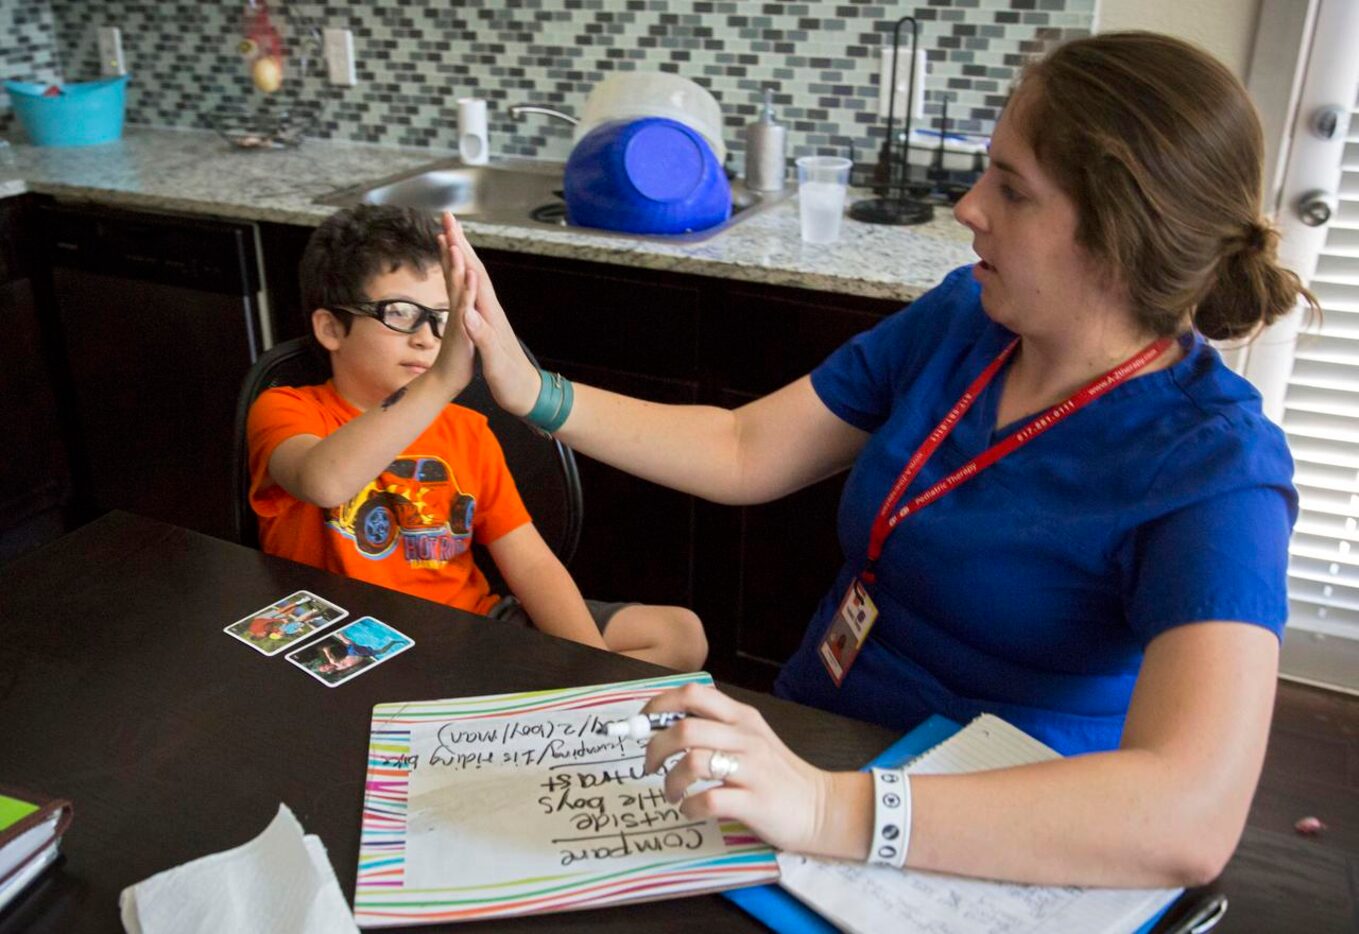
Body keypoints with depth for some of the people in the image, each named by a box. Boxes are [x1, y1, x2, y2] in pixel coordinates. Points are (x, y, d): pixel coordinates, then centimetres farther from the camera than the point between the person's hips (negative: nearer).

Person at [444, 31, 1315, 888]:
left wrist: (834, 811, -43)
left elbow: (1193, 817, -34)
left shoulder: (1214, 469, -21)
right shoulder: (963, 319, -2)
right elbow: (745, 453, 3)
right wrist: (532, 391, -6)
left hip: (972, 857, -5)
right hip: (804, 754, 5)